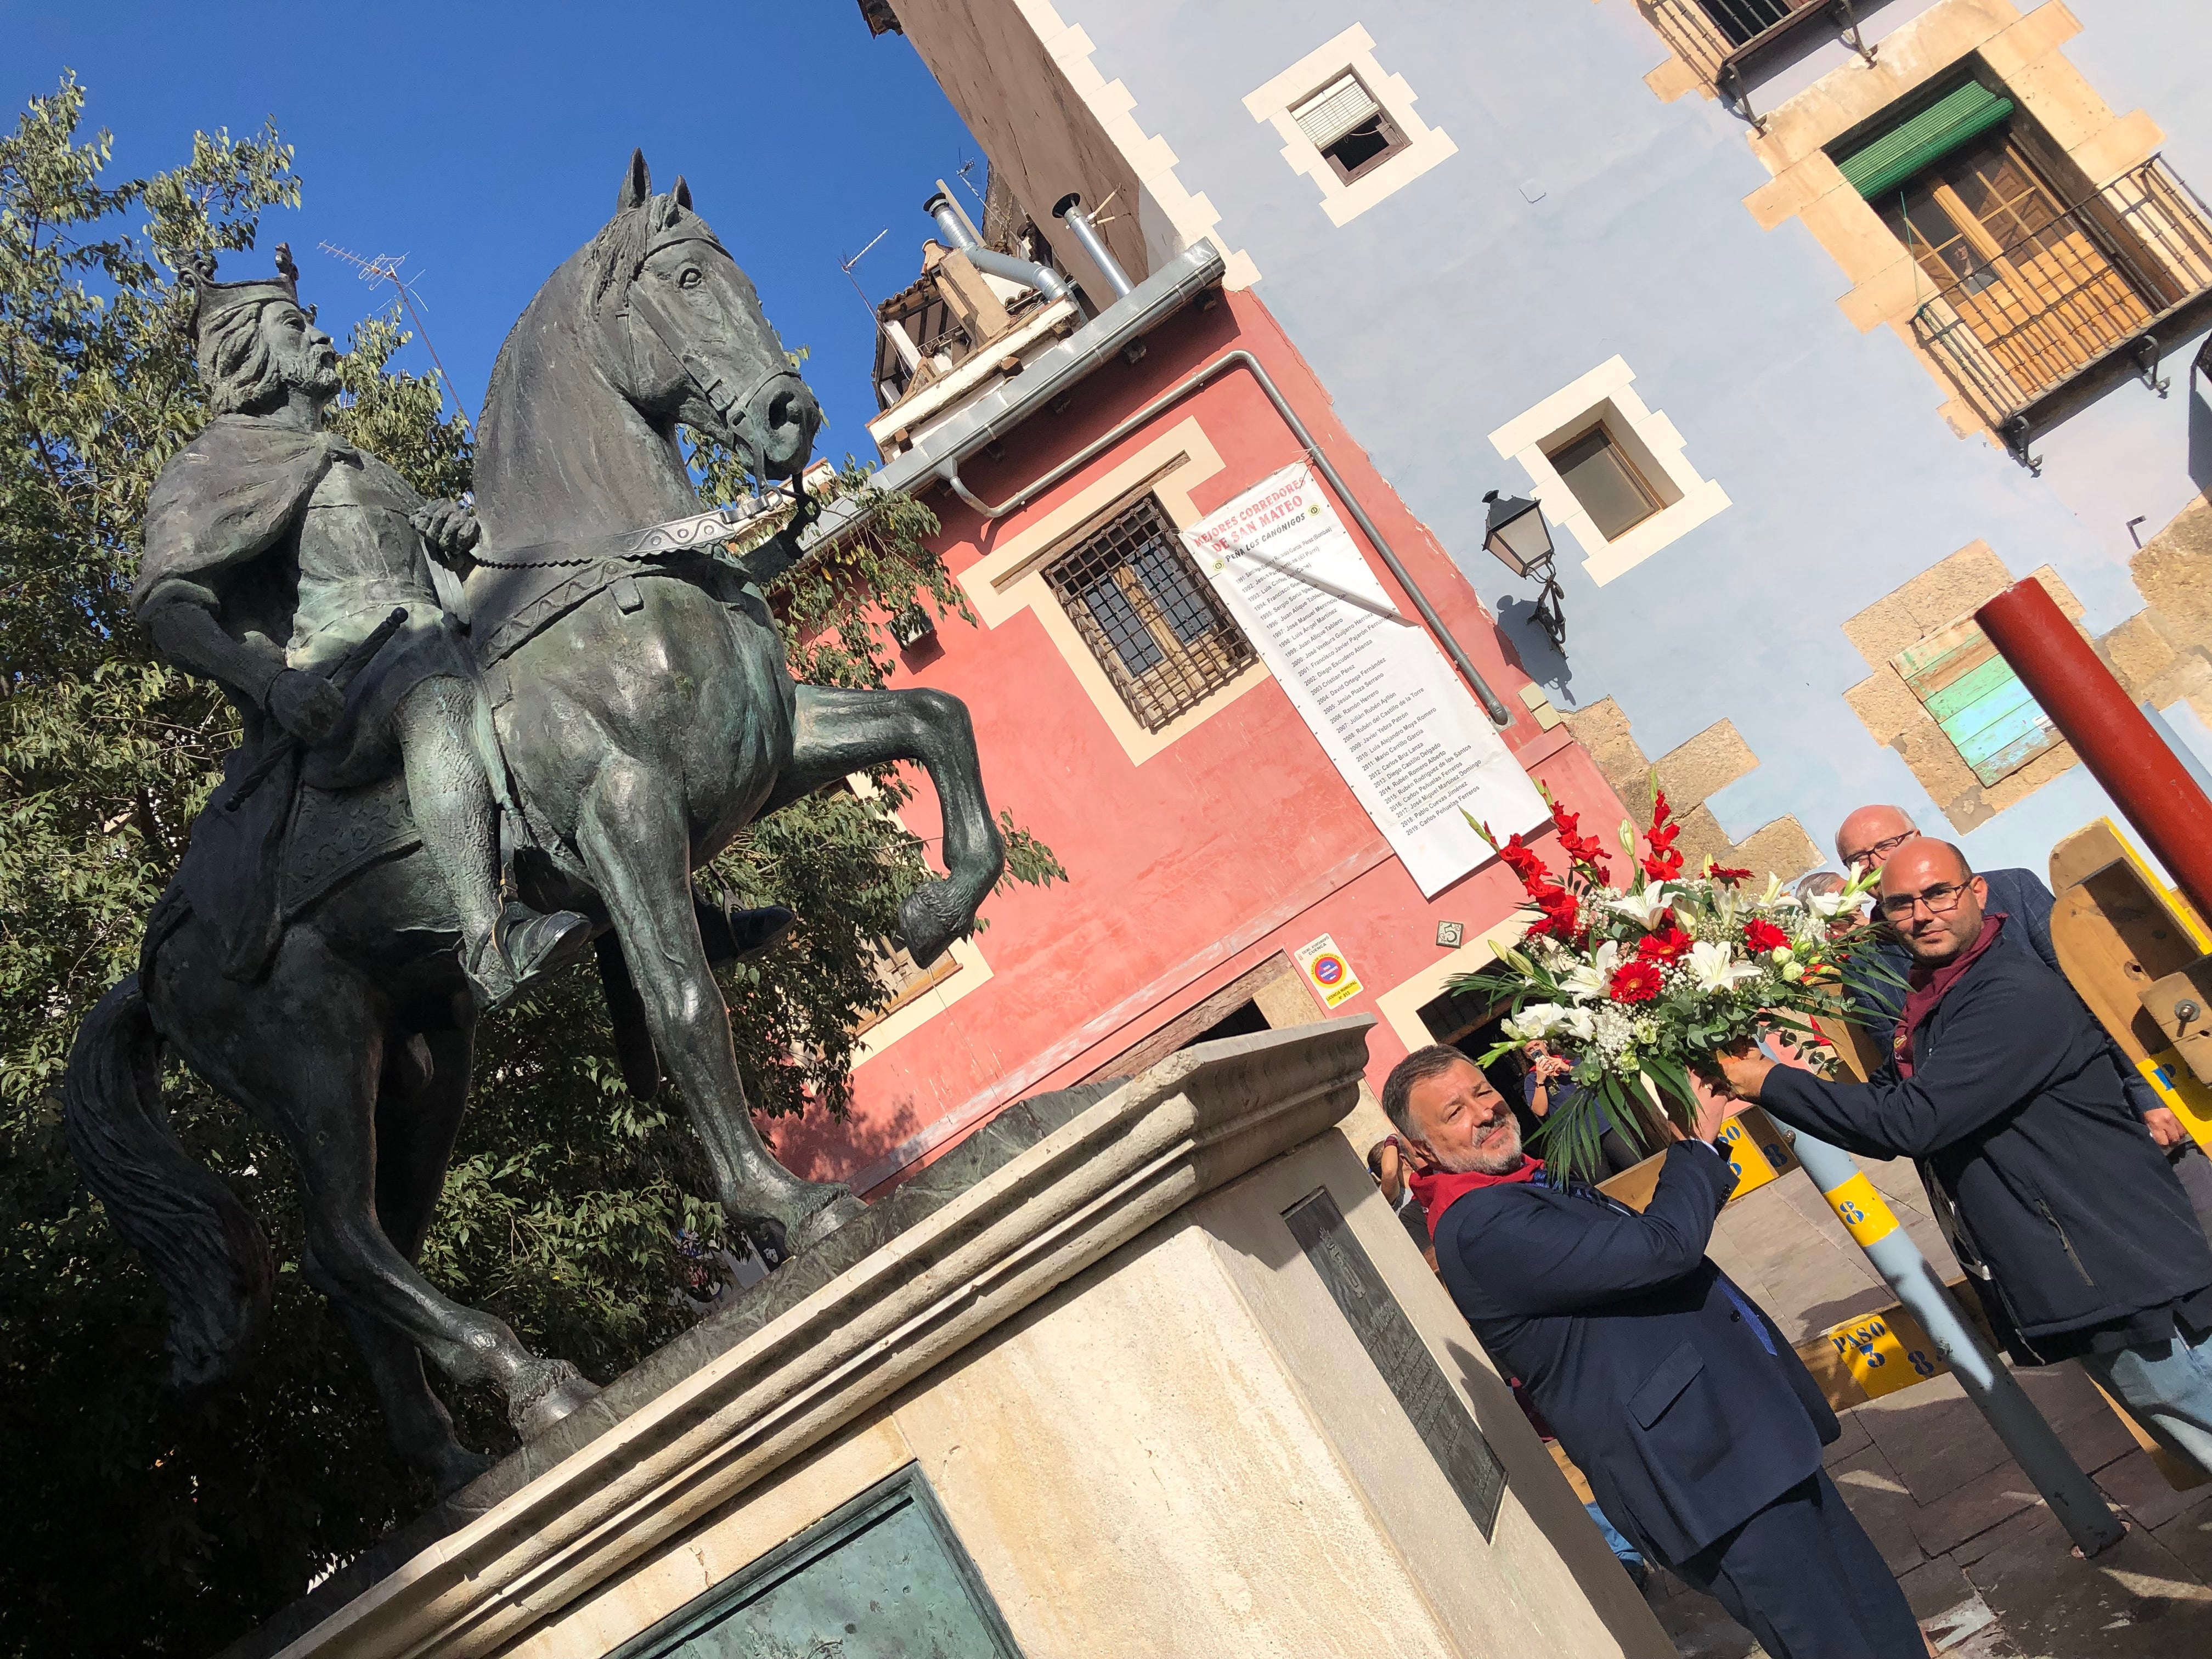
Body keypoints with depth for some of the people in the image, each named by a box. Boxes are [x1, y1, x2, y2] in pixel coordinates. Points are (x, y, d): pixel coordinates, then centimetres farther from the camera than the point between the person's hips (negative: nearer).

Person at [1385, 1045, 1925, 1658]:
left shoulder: (1540, 1183, 13)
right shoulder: (1480, 1228, -21)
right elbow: (1658, 1251, -24)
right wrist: (1698, 1145, -10)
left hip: (1750, 1428, 10)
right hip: (1707, 1471, -10)